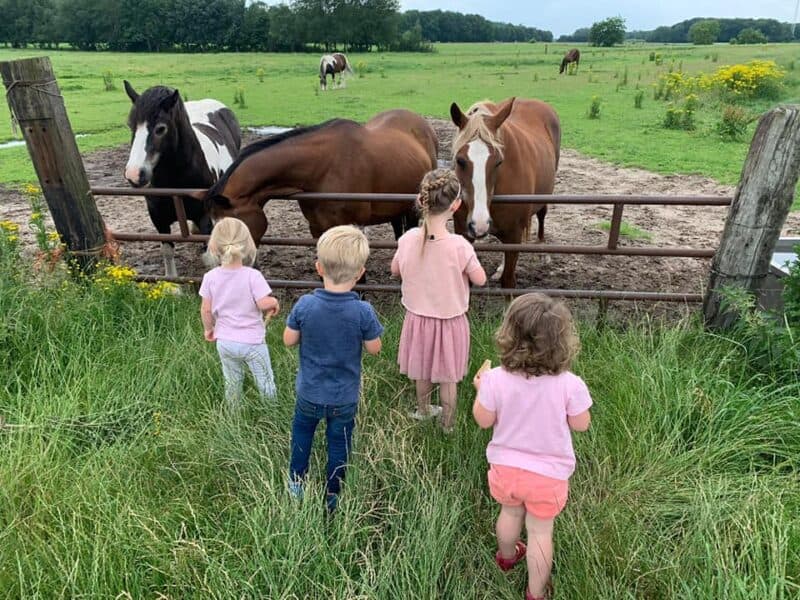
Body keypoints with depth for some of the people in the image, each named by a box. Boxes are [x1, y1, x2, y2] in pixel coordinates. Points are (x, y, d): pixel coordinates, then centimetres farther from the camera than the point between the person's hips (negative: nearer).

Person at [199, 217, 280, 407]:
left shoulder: (210, 277, -8)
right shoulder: (253, 276, -20)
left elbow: (206, 309, -3)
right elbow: (263, 303, -23)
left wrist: (208, 328, 15)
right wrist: (274, 302, -1)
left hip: (225, 341, 4)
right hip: (252, 341, -4)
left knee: (232, 382, 22)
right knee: (265, 382, 13)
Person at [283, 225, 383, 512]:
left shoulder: (305, 305, -21)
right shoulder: (363, 311, -25)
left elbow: (289, 340, -9)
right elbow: (374, 348, -12)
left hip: (309, 393, 1)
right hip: (345, 398, -1)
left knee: (302, 430, 28)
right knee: (338, 443, 20)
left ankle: (296, 483, 43)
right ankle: (332, 497, 37)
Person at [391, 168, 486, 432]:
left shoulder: (408, 239, -17)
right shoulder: (459, 246, -28)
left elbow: (395, 270, 1)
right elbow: (480, 280, -13)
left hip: (418, 317, 3)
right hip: (450, 320, -3)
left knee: (423, 369, 26)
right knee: (447, 376, 18)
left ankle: (423, 410, 49)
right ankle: (448, 423, 37)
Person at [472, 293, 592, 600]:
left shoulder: (496, 379, -24)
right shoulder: (570, 384, -26)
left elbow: (483, 420, -10)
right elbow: (581, 425, -9)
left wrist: (480, 389, 6)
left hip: (506, 466, 2)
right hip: (549, 474, -2)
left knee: (510, 512, 30)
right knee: (540, 531, 19)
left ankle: (506, 556, 58)